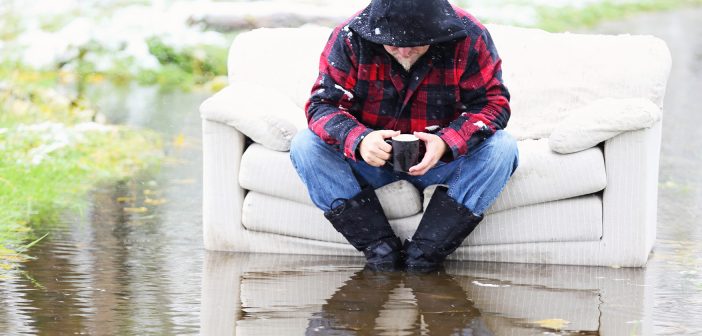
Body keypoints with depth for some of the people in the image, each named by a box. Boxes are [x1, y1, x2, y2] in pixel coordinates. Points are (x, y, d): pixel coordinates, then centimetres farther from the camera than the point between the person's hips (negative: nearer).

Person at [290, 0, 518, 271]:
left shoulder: (469, 38, -16)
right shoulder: (349, 38, -16)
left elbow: (493, 102, -15)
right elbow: (324, 104, -16)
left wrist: (446, 143, -35)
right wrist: (358, 140, -39)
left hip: (443, 157, 0)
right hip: (369, 157, 1)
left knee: (502, 149, -28)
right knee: (305, 146, -24)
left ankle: (424, 254, -28)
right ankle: (380, 248, -25)